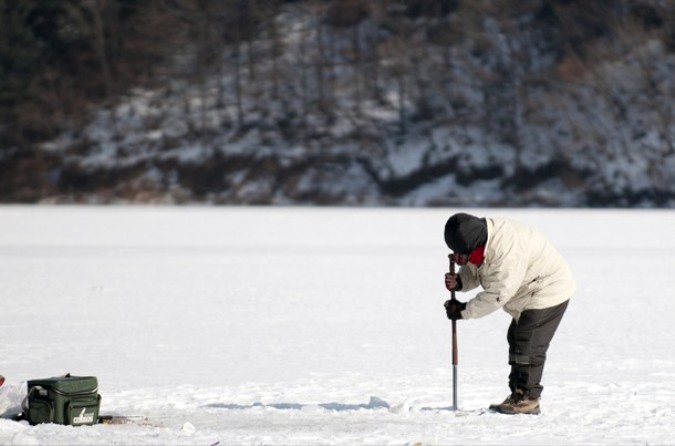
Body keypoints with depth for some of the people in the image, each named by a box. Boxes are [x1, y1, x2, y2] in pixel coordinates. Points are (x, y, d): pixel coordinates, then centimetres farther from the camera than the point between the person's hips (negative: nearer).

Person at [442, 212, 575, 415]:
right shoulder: (479, 244, -7)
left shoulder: (506, 253, -36)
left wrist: (464, 310, -25)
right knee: (516, 339, 14)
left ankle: (528, 398, -6)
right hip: (528, 295, 11)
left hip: (549, 291, -11)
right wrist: (459, 281, -15)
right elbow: (473, 270, 7)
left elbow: (497, 295, -33)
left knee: (528, 343, -13)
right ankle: (518, 394, 21)